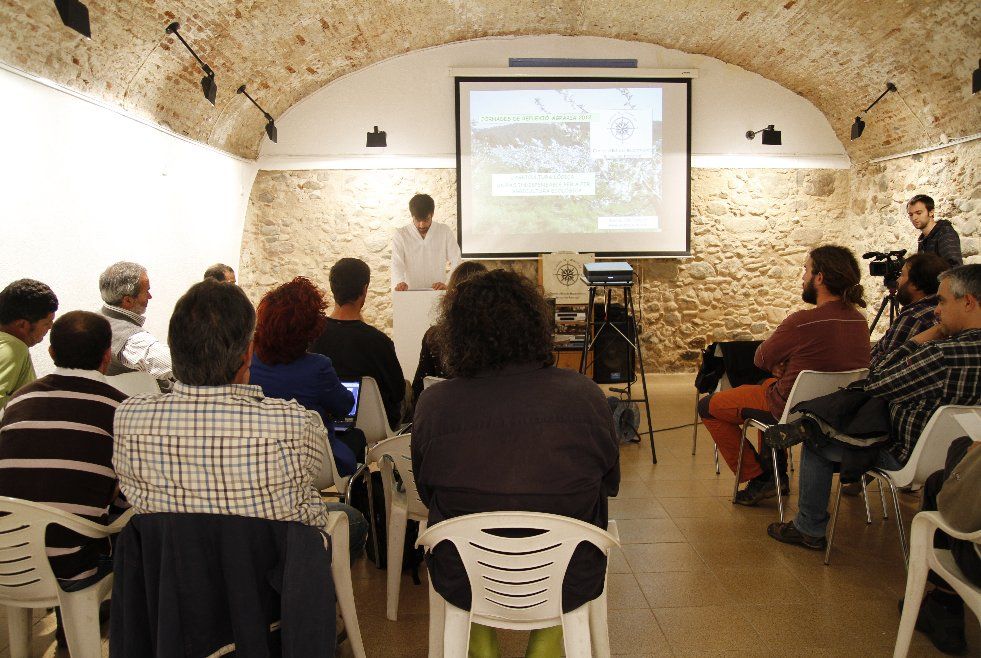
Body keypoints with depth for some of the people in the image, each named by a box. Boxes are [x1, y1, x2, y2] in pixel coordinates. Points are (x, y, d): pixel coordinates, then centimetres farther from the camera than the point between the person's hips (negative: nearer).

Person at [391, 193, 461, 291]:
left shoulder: (445, 232, 6)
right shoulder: (401, 235, 4)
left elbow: (456, 262, 2)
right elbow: (397, 264, -5)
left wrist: (449, 285, -16)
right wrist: (399, 283, -27)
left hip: (439, 294, 1)